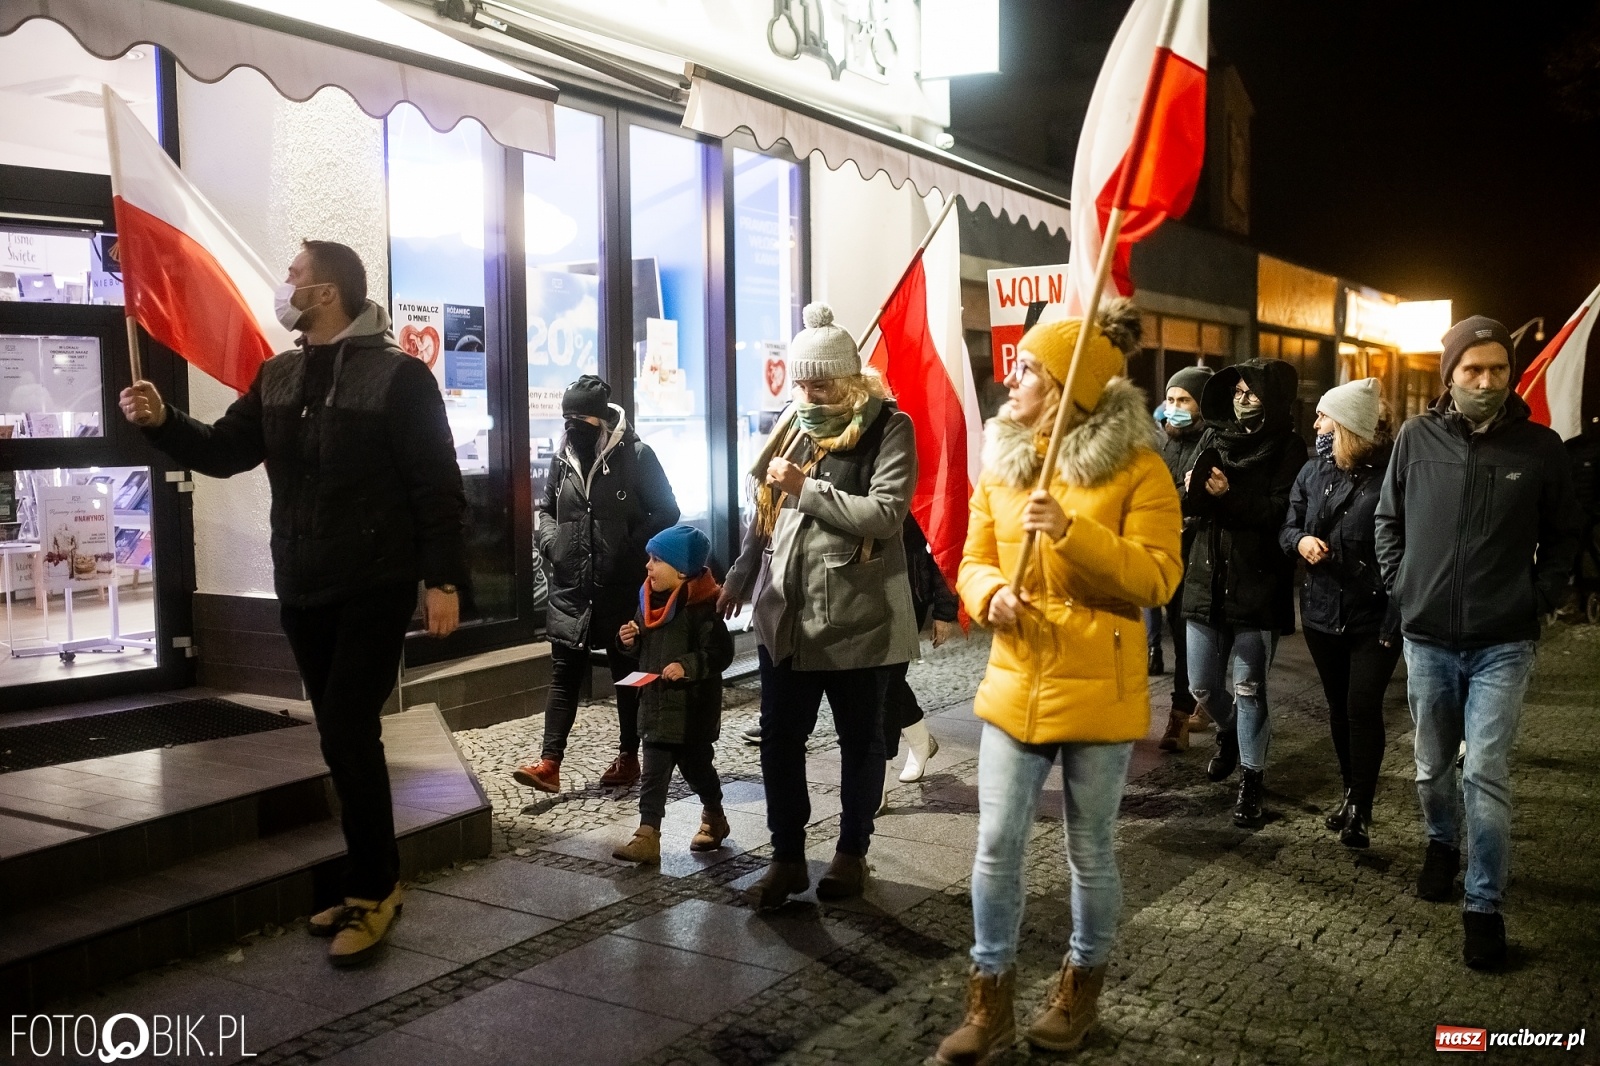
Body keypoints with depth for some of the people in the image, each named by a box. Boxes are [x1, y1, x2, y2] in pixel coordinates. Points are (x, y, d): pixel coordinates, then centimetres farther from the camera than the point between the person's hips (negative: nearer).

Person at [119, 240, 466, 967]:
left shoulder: (397, 375, -9)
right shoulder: (277, 377, 12)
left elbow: (437, 485, -11)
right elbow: (225, 451, 14)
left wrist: (444, 579, -15)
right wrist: (162, 422, -4)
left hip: (376, 588, -7)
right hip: (302, 590, 7)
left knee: (347, 732, -9)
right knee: (344, 736, 12)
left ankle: (370, 892, 4)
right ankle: (377, 880, 24)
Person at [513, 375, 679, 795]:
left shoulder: (636, 455, -9)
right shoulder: (563, 457, 6)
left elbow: (666, 511, -5)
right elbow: (546, 508, 20)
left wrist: (633, 548, -15)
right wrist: (550, 541, 2)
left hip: (623, 590, -4)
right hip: (570, 588, 4)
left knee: (628, 673, 10)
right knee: (564, 673, 1)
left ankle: (628, 758, 22)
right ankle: (550, 763, 1)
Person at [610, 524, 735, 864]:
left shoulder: (702, 606, -18)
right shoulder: (650, 600, 6)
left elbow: (720, 652, -21)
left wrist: (688, 666, -32)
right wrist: (630, 639, -3)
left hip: (691, 708, -6)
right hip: (655, 703, 6)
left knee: (696, 766, 12)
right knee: (653, 774, 2)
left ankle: (714, 817, 37)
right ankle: (647, 836, 2)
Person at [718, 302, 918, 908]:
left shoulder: (888, 429, -9)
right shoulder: (793, 425, 9)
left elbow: (885, 514, -22)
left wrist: (805, 487, -19)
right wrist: (741, 575, 27)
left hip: (858, 618, -5)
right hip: (785, 613, 5)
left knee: (859, 739, 11)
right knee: (779, 739, 8)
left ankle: (851, 853, 27)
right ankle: (787, 856, 22)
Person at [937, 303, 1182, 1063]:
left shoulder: (1138, 468, -8)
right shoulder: (1000, 460, 6)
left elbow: (1156, 579, -13)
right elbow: (975, 560, 10)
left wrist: (1074, 532, -25)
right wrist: (990, 593, -13)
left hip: (1098, 693, -4)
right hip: (1014, 686, 4)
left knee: (1090, 852, 11)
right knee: (996, 848, 5)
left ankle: (1080, 990, 33)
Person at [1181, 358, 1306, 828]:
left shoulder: (1289, 449, -5)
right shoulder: (1214, 439, 8)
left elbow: (1282, 514, -15)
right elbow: (1189, 502, 6)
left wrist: (1228, 497, -19)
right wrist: (1195, 493, -16)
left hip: (1258, 586, -4)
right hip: (1208, 579, 5)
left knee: (1250, 687, 2)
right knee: (1202, 684, 11)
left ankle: (1252, 778, 17)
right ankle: (1229, 729, 43)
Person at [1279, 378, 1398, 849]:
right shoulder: (1313, 471, 4)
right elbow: (1287, 527, 11)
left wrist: (1395, 622, -18)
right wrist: (1300, 541, -14)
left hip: (1374, 616, -6)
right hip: (1322, 611, 6)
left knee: (1363, 708, -5)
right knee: (1339, 707, 15)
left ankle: (1359, 809, 7)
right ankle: (1352, 795, 30)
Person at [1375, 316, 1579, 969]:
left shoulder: (1539, 446, -4)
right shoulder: (1417, 438, -2)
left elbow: (1562, 537, 7)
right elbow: (1388, 520, 11)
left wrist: (1540, 599, -2)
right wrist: (1401, 587, 4)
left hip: (1502, 644, -2)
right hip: (1427, 638, 2)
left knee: (1486, 775, -6)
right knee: (1432, 766, 17)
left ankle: (1485, 906, 5)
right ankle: (1442, 844, 44)